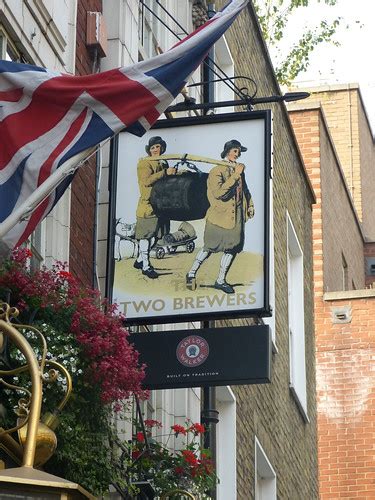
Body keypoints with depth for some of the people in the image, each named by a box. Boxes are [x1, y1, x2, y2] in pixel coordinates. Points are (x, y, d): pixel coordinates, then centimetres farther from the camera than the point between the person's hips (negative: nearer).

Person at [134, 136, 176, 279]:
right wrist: (165, 173, -23)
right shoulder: (144, 163, -7)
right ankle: (145, 266, 0)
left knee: (154, 236, 12)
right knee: (145, 236, -3)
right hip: (148, 204, -8)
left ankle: (139, 260, 25)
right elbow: (147, 180, -22)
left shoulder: (163, 163, 16)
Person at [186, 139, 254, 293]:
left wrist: (249, 205, 15)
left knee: (232, 247, 7)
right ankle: (191, 274, 14)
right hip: (220, 215, -7)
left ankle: (221, 281, 17)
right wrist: (235, 175, -25)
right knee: (210, 248, -2)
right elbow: (218, 192, -26)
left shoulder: (239, 169, 12)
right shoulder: (217, 171, -11)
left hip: (236, 215, 7)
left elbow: (244, 189, 26)